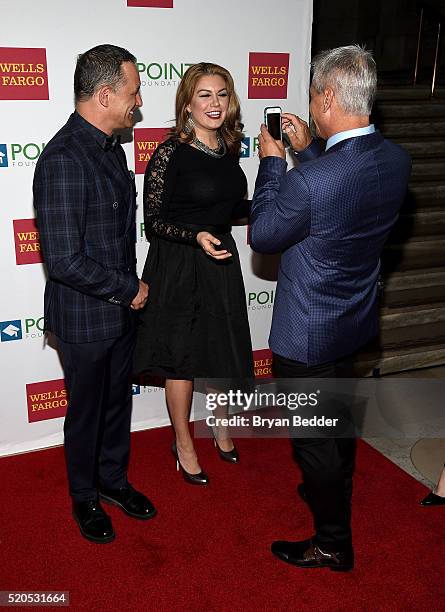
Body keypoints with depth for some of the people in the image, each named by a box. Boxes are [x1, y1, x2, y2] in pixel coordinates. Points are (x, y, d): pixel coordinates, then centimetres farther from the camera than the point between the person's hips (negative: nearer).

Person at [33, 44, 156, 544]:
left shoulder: (110, 148, 6)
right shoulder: (63, 161, -24)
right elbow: (64, 262, -27)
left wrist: (130, 289, 8)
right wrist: (130, 290, -16)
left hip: (121, 309, 8)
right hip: (84, 319, -8)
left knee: (117, 402, 21)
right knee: (86, 410, 13)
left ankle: (113, 479, 43)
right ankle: (85, 497, 37)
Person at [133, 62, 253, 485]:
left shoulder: (227, 148, 4)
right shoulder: (170, 153, -16)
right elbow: (153, 222, -14)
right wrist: (196, 236, -29)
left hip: (221, 263, 6)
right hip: (178, 268, -6)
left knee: (223, 350, 18)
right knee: (181, 357, 9)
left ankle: (220, 427, 43)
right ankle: (183, 443, 30)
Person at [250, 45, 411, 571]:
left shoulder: (311, 181, -32)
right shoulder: (397, 160, -8)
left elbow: (262, 236, -14)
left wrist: (272, 161, -6)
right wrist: (307, 150, 7)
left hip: (308, 332, -8)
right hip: (356, 320, 8)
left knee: (313, 435, 11)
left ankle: (333, 543, 31)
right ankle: (335, 491, 54)